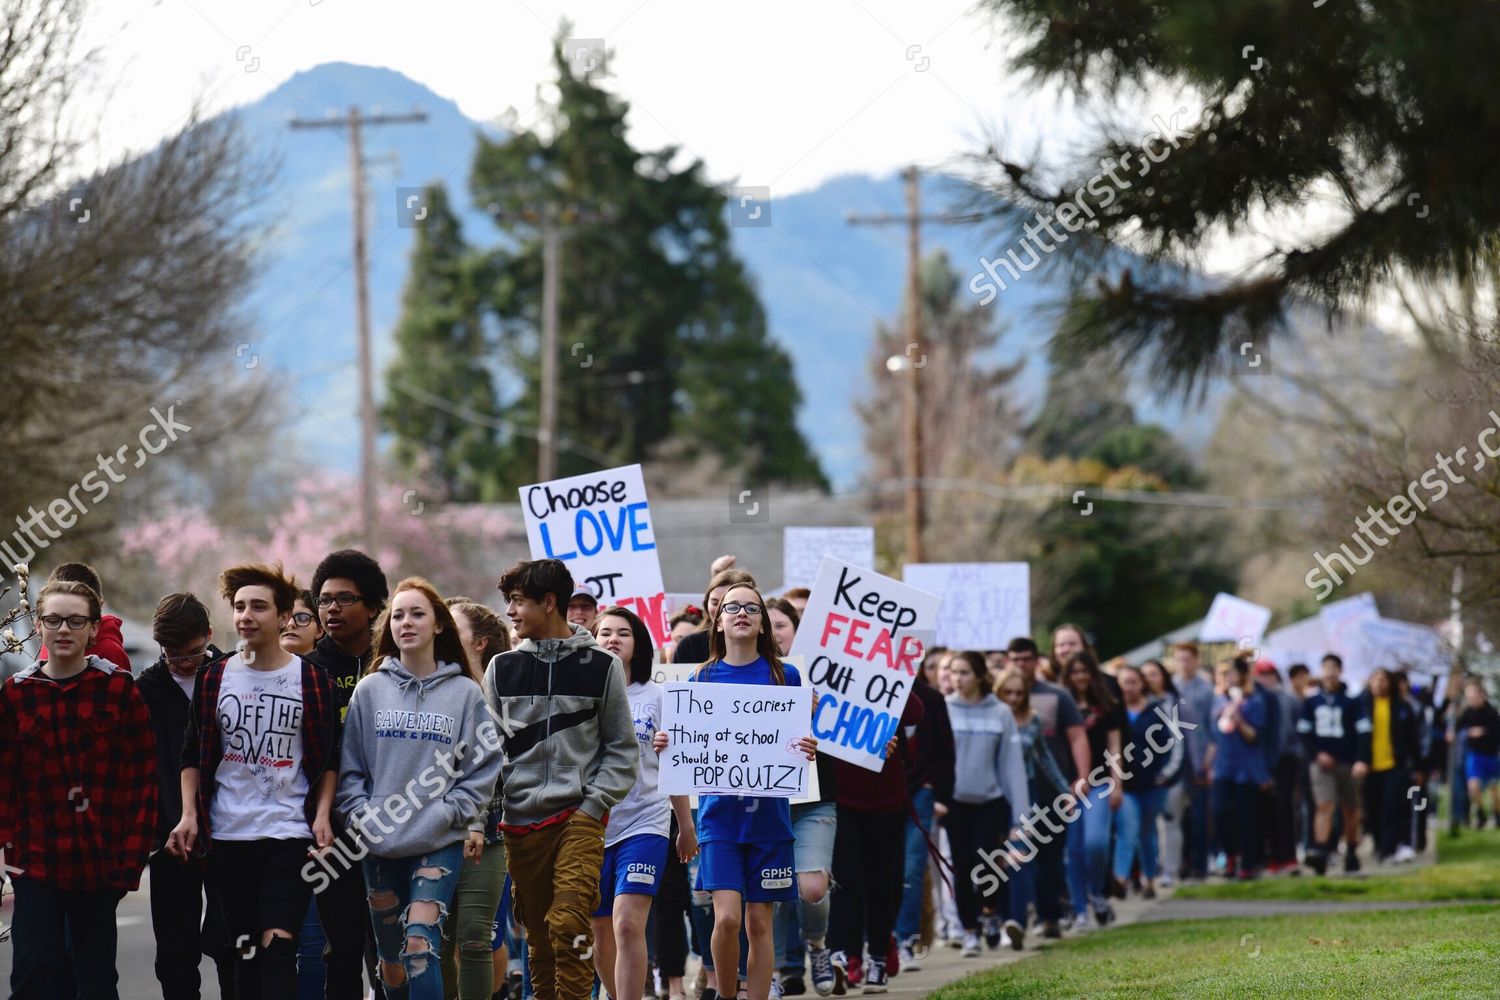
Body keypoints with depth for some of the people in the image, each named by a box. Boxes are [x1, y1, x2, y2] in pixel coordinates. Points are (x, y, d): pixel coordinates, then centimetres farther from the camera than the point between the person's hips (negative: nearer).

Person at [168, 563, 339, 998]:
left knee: (277, 946, -13)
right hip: (226, 833, 3)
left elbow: (329, 758, 7)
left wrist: (322, 815, -5)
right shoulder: (214, 678, 7)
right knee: (244, 951, 7)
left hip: (290, 832, -3)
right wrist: (189, 814, 1)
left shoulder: (312, 681, 2)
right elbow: (192, 754, 12)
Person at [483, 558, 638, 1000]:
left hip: (579, 818, -3)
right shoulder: (502, 668, 9)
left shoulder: (600, 666, 2)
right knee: (538, 935, 6)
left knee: (569, 923, -18)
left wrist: (593, 805, -6)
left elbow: (621, 749, 5)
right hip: (521, 822, 3)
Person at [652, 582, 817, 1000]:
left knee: (759, 922, 3)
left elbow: (800, 742, 8)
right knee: (727, 917, -12)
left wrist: (808, 750, -15)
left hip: (768, 812, 0)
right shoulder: (702, 678, 6)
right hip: (719, 812, 0)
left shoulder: (784, 676, 4)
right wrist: (666, 745, -11)